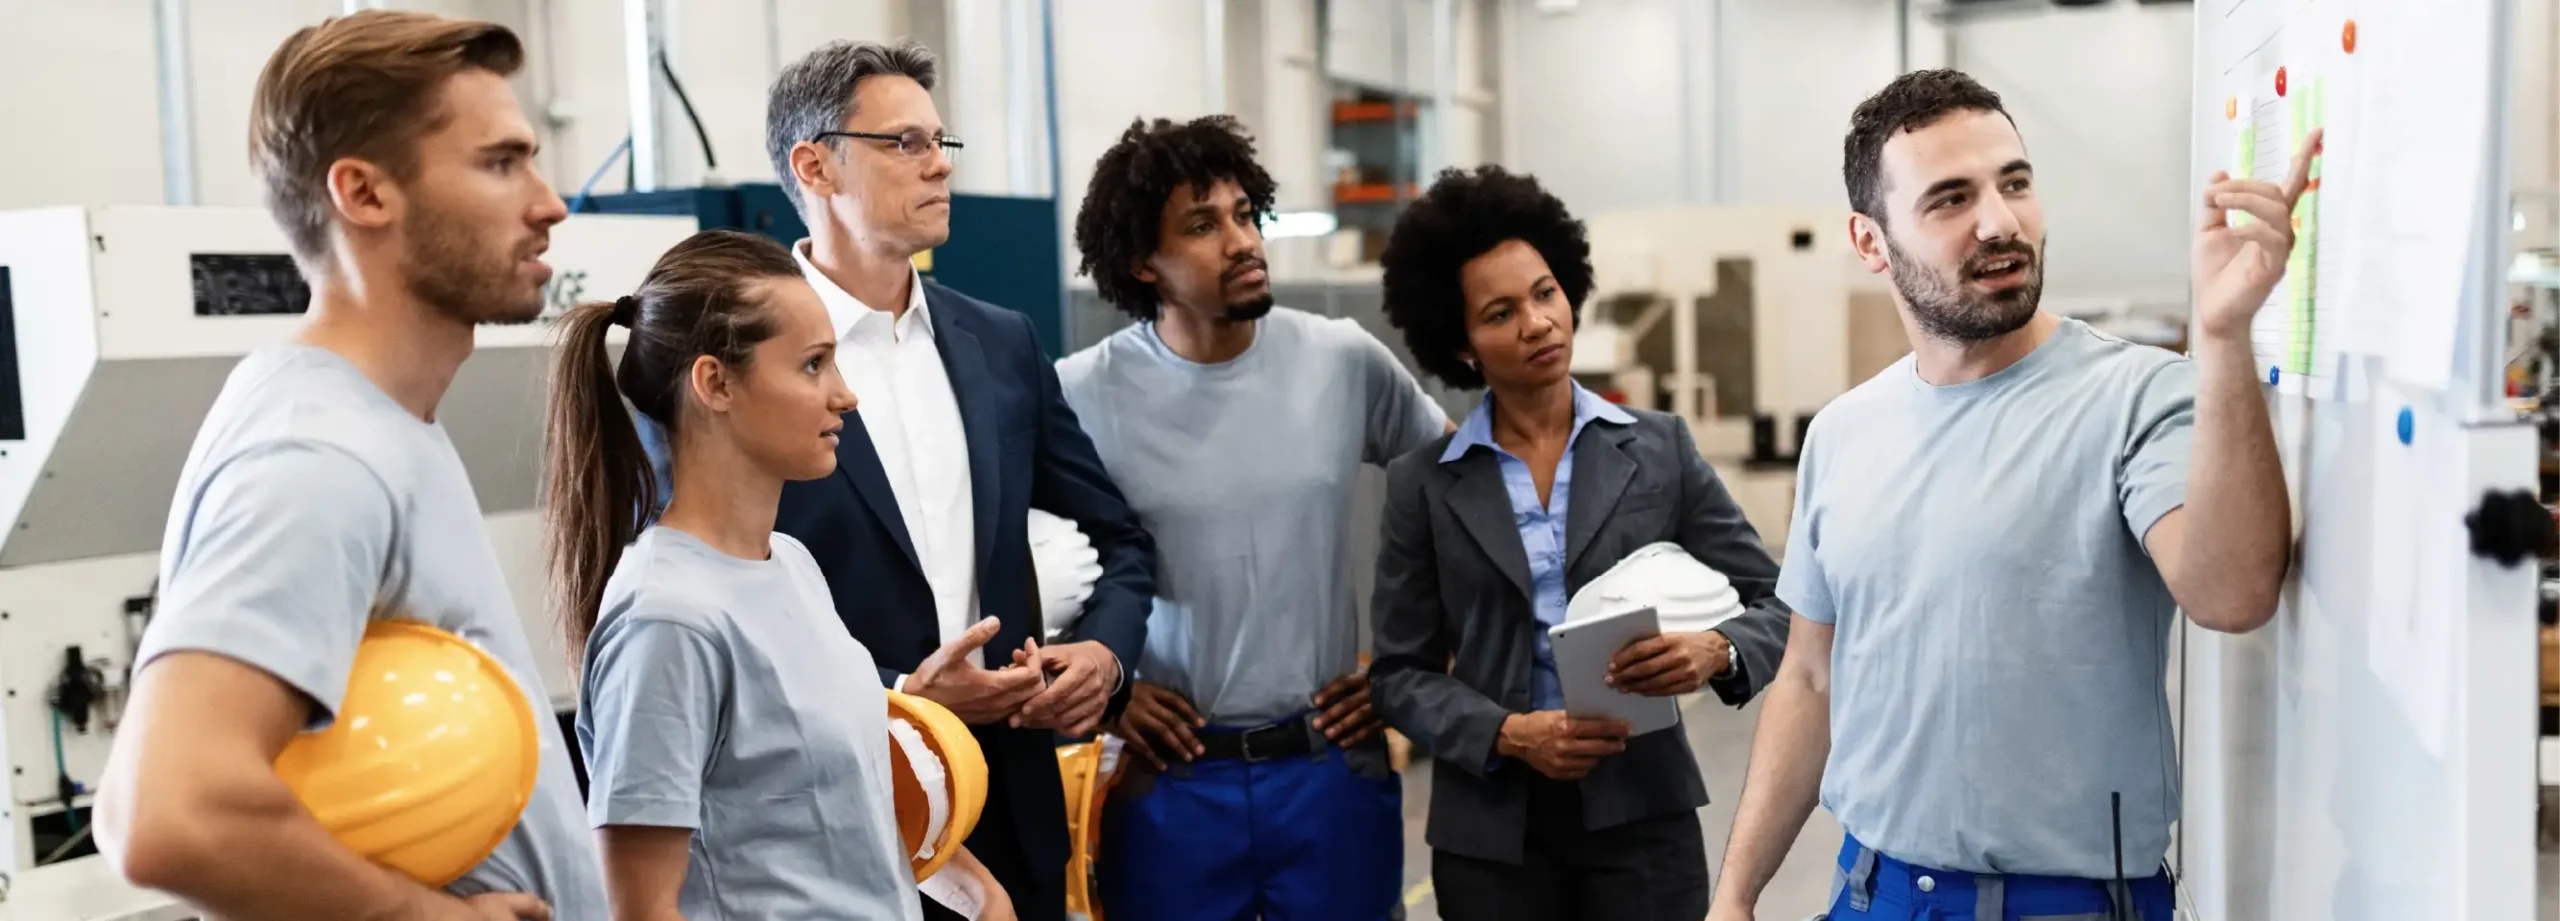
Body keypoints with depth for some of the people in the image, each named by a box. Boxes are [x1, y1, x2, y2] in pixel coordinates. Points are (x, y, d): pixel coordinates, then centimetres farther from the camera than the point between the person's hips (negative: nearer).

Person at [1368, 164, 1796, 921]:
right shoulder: (1423, 484, 0)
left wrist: (1716, 651, -18)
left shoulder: (1660, 448, 1)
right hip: (1490, 827, 0)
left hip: (1642, 814, 0)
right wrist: (1508, 734, -14)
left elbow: (1775, 605, 3)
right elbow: (1402, 671, 1)